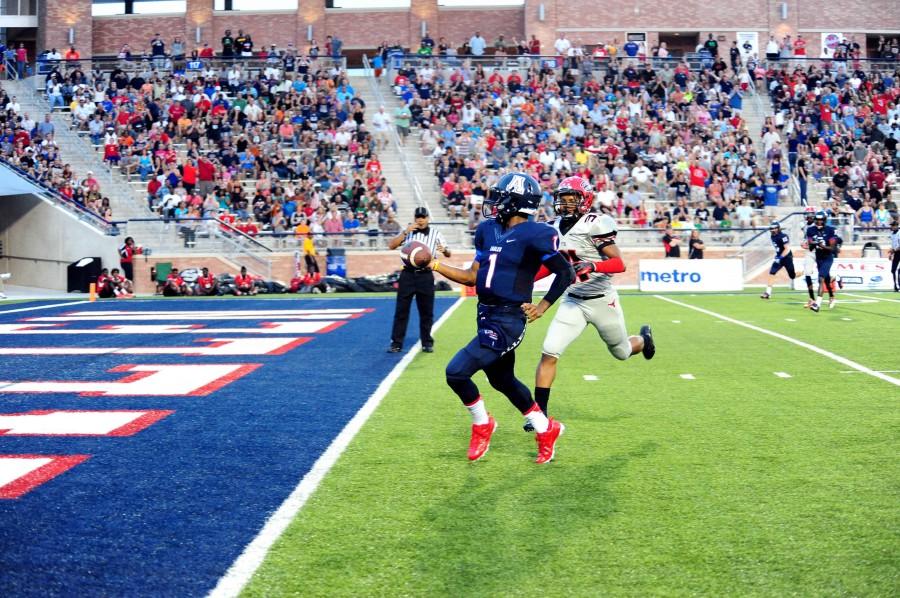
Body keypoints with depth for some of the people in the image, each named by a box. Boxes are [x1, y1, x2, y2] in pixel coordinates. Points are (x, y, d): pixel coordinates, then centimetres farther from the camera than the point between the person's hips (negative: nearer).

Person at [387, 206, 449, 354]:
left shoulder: (435, 234, 4)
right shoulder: (407, 232, 7)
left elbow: (448, 254, 0)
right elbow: (391, 245, -5)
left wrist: (444, 250, -24)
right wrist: (405, 232, -15)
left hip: (426, 276, 0)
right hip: (408, 274, 0)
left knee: (427, 312, 5)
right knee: (401, 310, 1)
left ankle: (427, 342, 16)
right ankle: (396, 343, 6)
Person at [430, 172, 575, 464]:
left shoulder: (535, 235, -15)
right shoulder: (488, 230, 8)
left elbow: (566, 273, -7)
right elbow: (473, 277, 12)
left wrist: (542, 307, -6)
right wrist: (435, 265, 5)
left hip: (507, 322, -9)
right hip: (486, 316, 9)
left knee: (456, 372, -14)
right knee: (502, 380, 20)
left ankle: (482, 424, 13)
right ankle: (546, 430, 38)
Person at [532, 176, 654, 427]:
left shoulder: (595, 224, -18)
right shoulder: (555, 228, 3)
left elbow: (619, 264, -20)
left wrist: (592, 266, -38)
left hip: (602, 300, -4)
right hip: (573, 302, 4)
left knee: (621, 352, 17)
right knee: (549, 352, -11)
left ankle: (644, 339, 53)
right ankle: (539, 411, -4)